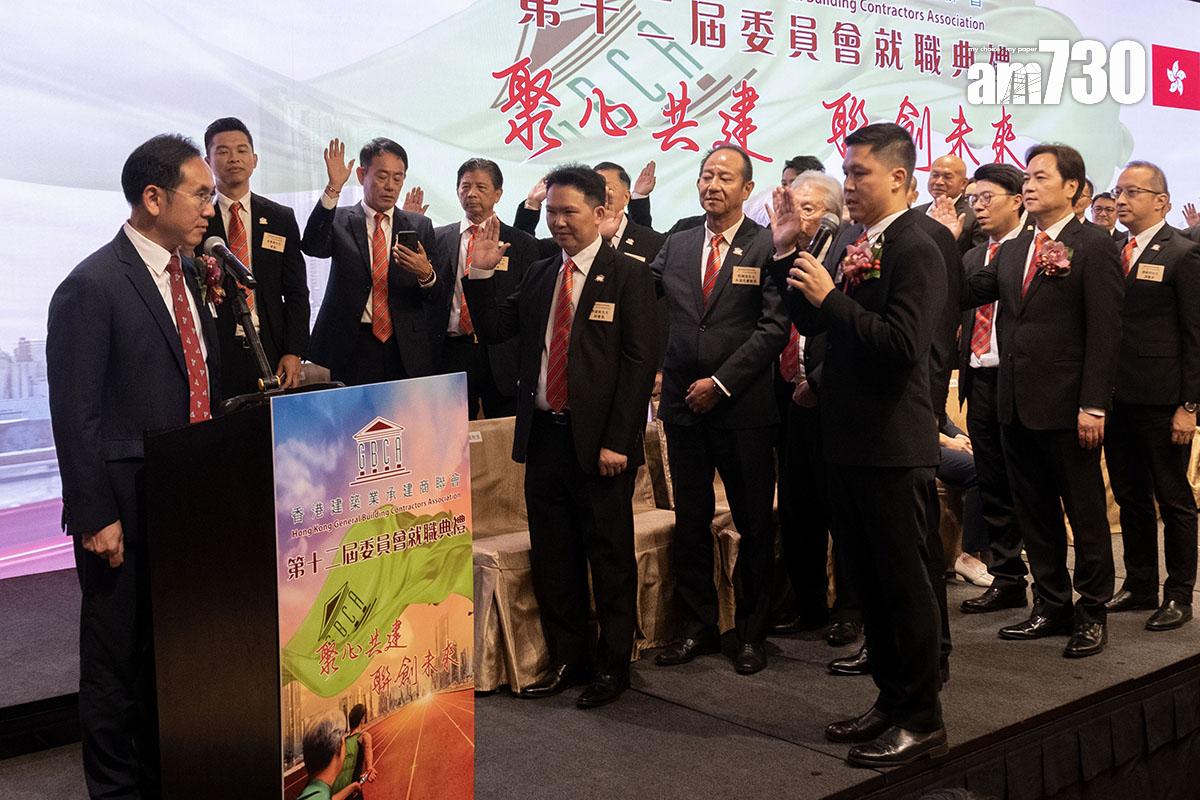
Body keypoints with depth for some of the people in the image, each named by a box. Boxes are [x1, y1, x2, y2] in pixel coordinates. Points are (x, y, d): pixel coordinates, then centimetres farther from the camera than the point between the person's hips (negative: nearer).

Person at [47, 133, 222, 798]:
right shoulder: (92, 287, -13)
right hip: (127, 511, -7)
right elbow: (74, 414, -15)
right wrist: (95, 517, -16)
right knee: (119, 661, 7)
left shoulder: (187, 276, 11)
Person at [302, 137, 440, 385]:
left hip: (407, 353, 2)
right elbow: (311, 246, -16)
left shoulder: (420, 227, 10)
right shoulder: (339, 220, 7)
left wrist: (426, 274, -16)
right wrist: (333, 188, -21)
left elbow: (438, 300, 7)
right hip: (349, 351, -1)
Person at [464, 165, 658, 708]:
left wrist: (617, 440, -15)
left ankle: (612, 665, 19)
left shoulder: (628, 276, -4)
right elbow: (492, 331, 13)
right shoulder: (539, 275, 14)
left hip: (599, 440, -6)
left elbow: (639, 362, -10)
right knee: (551, 558, 12)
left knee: (610, 557, 5)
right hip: (543, 435, 6)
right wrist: (481, 274, 0)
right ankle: (567, 659, 26)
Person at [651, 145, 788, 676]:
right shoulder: (675, 246, 11)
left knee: (754, 524, 6)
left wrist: (722, 382, -14)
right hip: (683, 404, 4)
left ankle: (751, 632, 20)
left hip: (744, 407, -4)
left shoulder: (768, 246, -4)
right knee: (691, 523, 10)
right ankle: (698, 626, 23)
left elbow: (775, 327, -11)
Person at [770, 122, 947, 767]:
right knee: (869, 581, 17)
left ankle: (921, 720, 15)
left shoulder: (915, 250, -14)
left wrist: (830, 296, -24)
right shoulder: (859, 247, 13)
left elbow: (902, 346, -25)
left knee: (901, 582, 2)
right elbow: (811, 323, 13)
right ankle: (891, 699, 30)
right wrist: (787, 254, 4)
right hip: (850, 441, 9)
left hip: (891, 447, -9)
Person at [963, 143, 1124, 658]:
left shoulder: (1094, 246, -7)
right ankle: (1052, 605, 26)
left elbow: (1105, 332, -12)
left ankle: (1092, 612, 19)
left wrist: (1094, 405, -17)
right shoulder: (1012, 251, 13)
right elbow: (965, 293, 4)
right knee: (1034, 513, 14)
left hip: (1066, 406, -7)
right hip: (1017, 404, 7)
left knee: (1085, 513, 6)